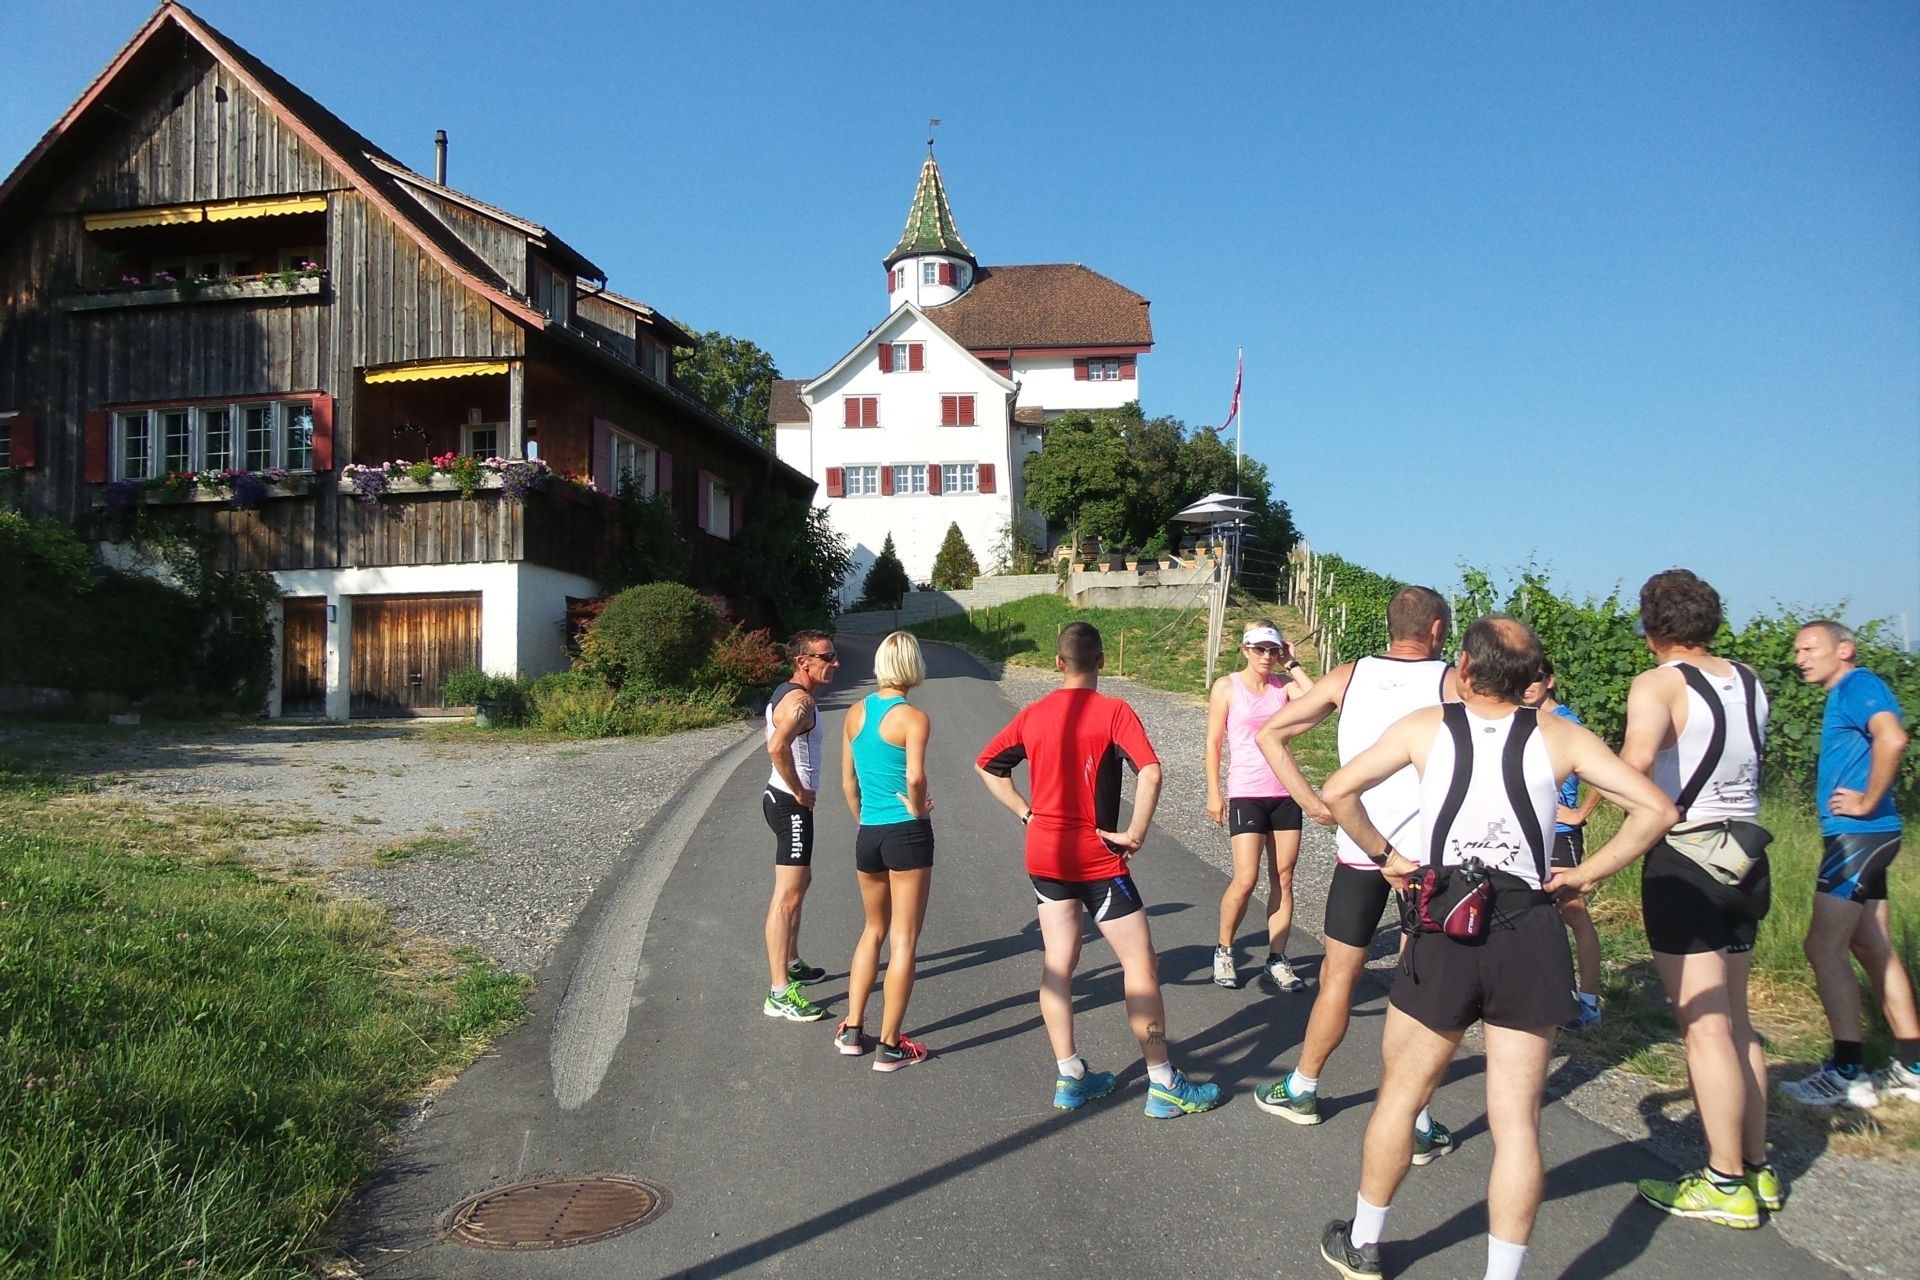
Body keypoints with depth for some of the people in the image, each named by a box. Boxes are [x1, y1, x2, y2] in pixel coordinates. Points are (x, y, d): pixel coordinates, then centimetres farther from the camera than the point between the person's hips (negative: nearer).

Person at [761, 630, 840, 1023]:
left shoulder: (785, 693, 12)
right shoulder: (801, 701, -20)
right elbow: (777, 747, -37)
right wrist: (800, 791, -24)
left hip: (785, 800, 11)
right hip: (791, 805, -11)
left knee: (799, 884, 24)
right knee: (787, 896, -10)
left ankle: (792, 965, 39)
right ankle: (780, 994, -8)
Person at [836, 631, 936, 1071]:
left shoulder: (856, 713, 5)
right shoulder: (913, 718, -13)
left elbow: (847, 781, 11)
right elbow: (915, 776, -28)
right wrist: (918, 810, -11)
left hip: (867, 835, 6)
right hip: (907, 834, -6)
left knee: (874, 929, 23)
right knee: (904, 940, 5)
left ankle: (851, 1030, 26)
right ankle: (890, 1046, 11)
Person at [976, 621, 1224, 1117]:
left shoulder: (1033, 714, 5)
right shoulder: (1112, 711, -11)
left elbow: (987, 766, 13)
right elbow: (1150, 772, -24)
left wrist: (1026, 813, 11)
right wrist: (1135, 833, -15)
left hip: (1043, 854, 6)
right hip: (1097, 858, -6)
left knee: (1058, 965, 12)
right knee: (1141, 964, 3)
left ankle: (1070, 1077, 17)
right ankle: (1163, 1084, 7)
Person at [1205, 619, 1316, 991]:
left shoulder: (1284, 685, 5)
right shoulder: (1227, 687, -1)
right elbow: (1213, 742, 0)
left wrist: (1293, 665, -7)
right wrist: (1213, 793, -5)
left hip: (1285, 791, 4)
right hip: (1245, 793, -3)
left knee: (1283, 878, 5)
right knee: (1245, 879, -10)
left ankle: (1276, 960, 13)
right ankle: (1223, 952, 11)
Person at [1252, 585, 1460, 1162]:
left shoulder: (1348, 677, 2)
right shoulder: (1452, 682, -4)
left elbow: (1269, 734, 1)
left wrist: (1312, 802, 2)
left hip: (1358, 848, 2)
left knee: (1338, 974, 16)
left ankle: (1301, 1090, 30)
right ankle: (1418, 1125, 13)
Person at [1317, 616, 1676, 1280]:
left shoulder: (1426, 726, -1)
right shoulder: (1560, 736, 1)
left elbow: (1338, 792, -7)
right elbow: (1655, 810, -2)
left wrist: (1384, 854, 5)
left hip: (1443, 932, -1)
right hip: (1530, 935, 1)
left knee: (1399, 1097, 15)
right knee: (1517, 1120, 8)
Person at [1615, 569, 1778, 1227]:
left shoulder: (1658, 685, -14)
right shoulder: (1750, 683, 8)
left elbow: (1637, 761, -32)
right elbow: (1746, 761, 14)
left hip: (1684, 859, -7)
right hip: (1747, 857, 8)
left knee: (1705, 1026, 0)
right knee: (1736, 1019, 17)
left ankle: (1726, 1186, 8)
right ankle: (1758, 1168, 26)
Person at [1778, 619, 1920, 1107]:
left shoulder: (1858, 685, -11)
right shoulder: (1845, 696, 18)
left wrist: (1869, 802, -21)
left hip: (1858, 836, -10)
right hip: (1859, 839, 10)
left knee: (1824, 947, -9)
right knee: (1873, 949, 13)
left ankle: (1847, 1073, -5)